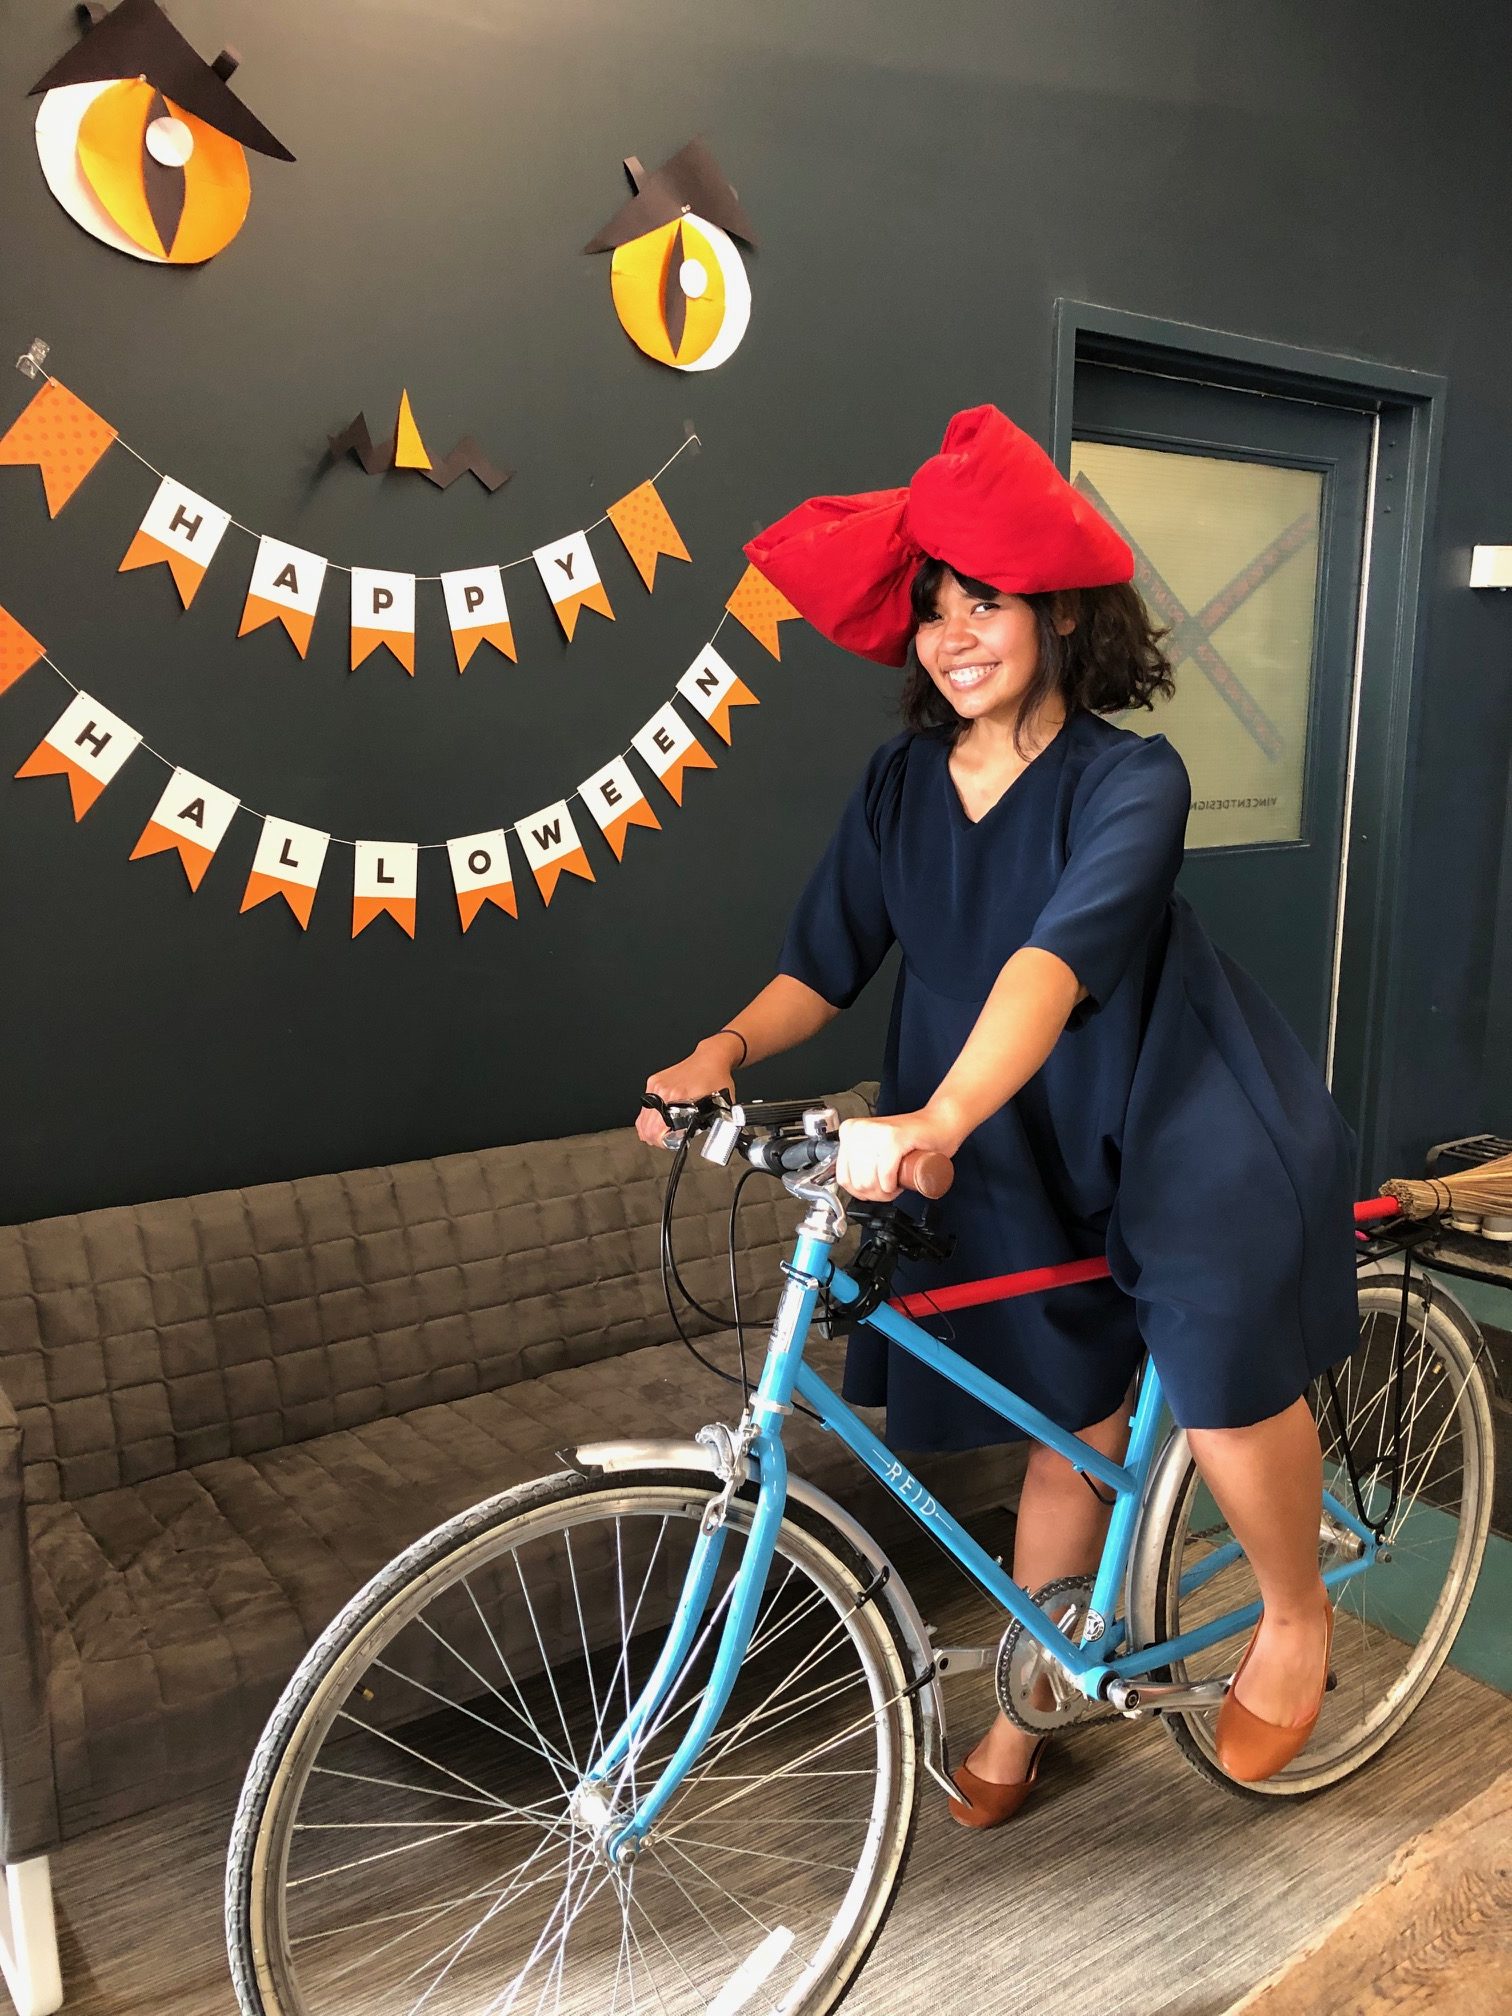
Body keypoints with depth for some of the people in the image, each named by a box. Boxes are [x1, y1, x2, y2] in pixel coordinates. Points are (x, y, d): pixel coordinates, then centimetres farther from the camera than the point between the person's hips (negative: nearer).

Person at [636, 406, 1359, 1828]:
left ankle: (1297, 1617, 12)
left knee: (1216, 1358, -22)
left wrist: (937, 1120, -50)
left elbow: (1057, 956, -35)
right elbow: (824, 960, -6)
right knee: (1069, 1427, 11)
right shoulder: (901, 786, -3)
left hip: (1188, 1129, -3)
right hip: (1027, 1161, 4)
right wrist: (725, 1048, -26)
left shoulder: (1130, 780, -18)